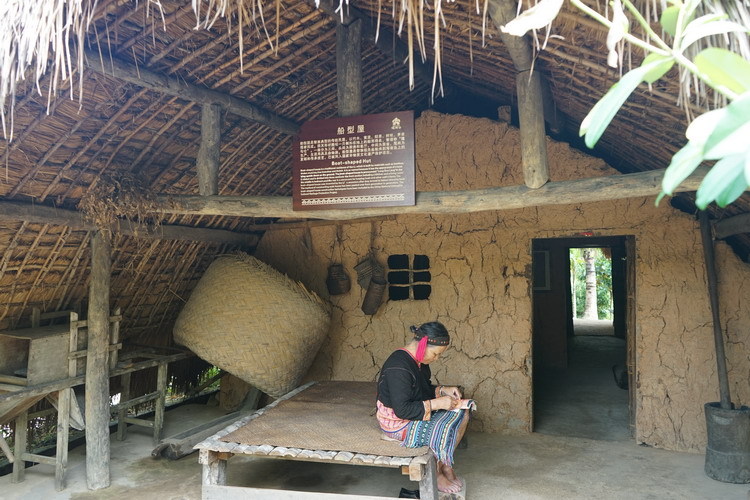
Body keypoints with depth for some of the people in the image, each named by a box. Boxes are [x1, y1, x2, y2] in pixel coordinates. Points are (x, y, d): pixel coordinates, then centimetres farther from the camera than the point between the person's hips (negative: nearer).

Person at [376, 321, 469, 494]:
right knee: (443, 430, -24)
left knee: (461, 414, -1)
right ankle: (436, 475, 4)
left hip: (417, 414, 10)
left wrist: (442, 390, -3)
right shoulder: (399, 367, -29)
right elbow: (402, 410, -29)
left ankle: (445, 464, 9)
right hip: (397, 423, -10)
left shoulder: (419, 361, 1)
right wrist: (436, 403, -28)